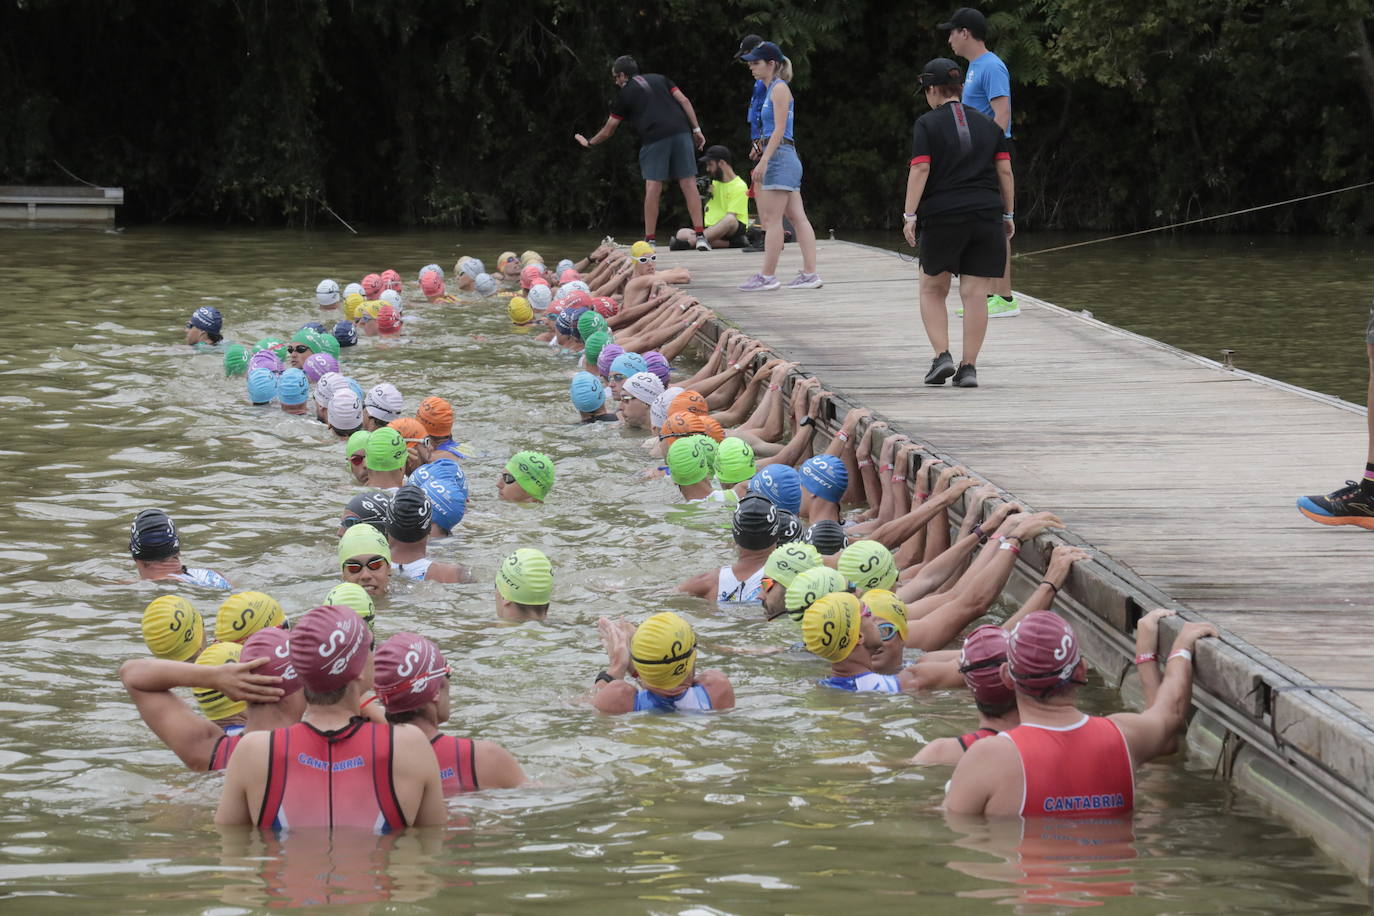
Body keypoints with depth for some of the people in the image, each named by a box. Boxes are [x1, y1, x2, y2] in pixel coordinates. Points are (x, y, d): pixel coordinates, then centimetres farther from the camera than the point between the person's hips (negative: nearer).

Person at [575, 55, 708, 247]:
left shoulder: (625, 94, 13)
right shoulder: (660, 80, 21)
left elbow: (607, 130, 20)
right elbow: (684, 101, 9)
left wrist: (589, 143, 37)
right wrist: (697, 129, 10)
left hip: (654, 139, -3)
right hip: (681, 132, 3)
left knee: (652, 188, -2)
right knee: (689, 184, 1)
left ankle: (649, 239, -2)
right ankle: (700, 236, -4)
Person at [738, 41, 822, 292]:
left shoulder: (779, 88, -9)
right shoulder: (773, 89, 19)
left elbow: (779, 129, -16)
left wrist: (764, 161, -20)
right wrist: (763, 158, 21)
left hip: (779, 156, -10)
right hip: (787, 158, 10)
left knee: (772, 219, -6)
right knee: (797, 217, 6)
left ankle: (767, 275, -4)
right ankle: (809, 273, 4)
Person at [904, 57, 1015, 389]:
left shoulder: (927, 125, -1)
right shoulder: (988, 125, 12)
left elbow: (920, 169, -9)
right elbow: (1004, 171, 9)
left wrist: (910, 216, -9)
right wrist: (1008, 215, 15)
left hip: (942, 216, -3)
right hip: (987, 218, 3)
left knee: (932, 290, 12)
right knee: (975, 294, 3)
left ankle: (942, 356, -1)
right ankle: (969, 367, 0)